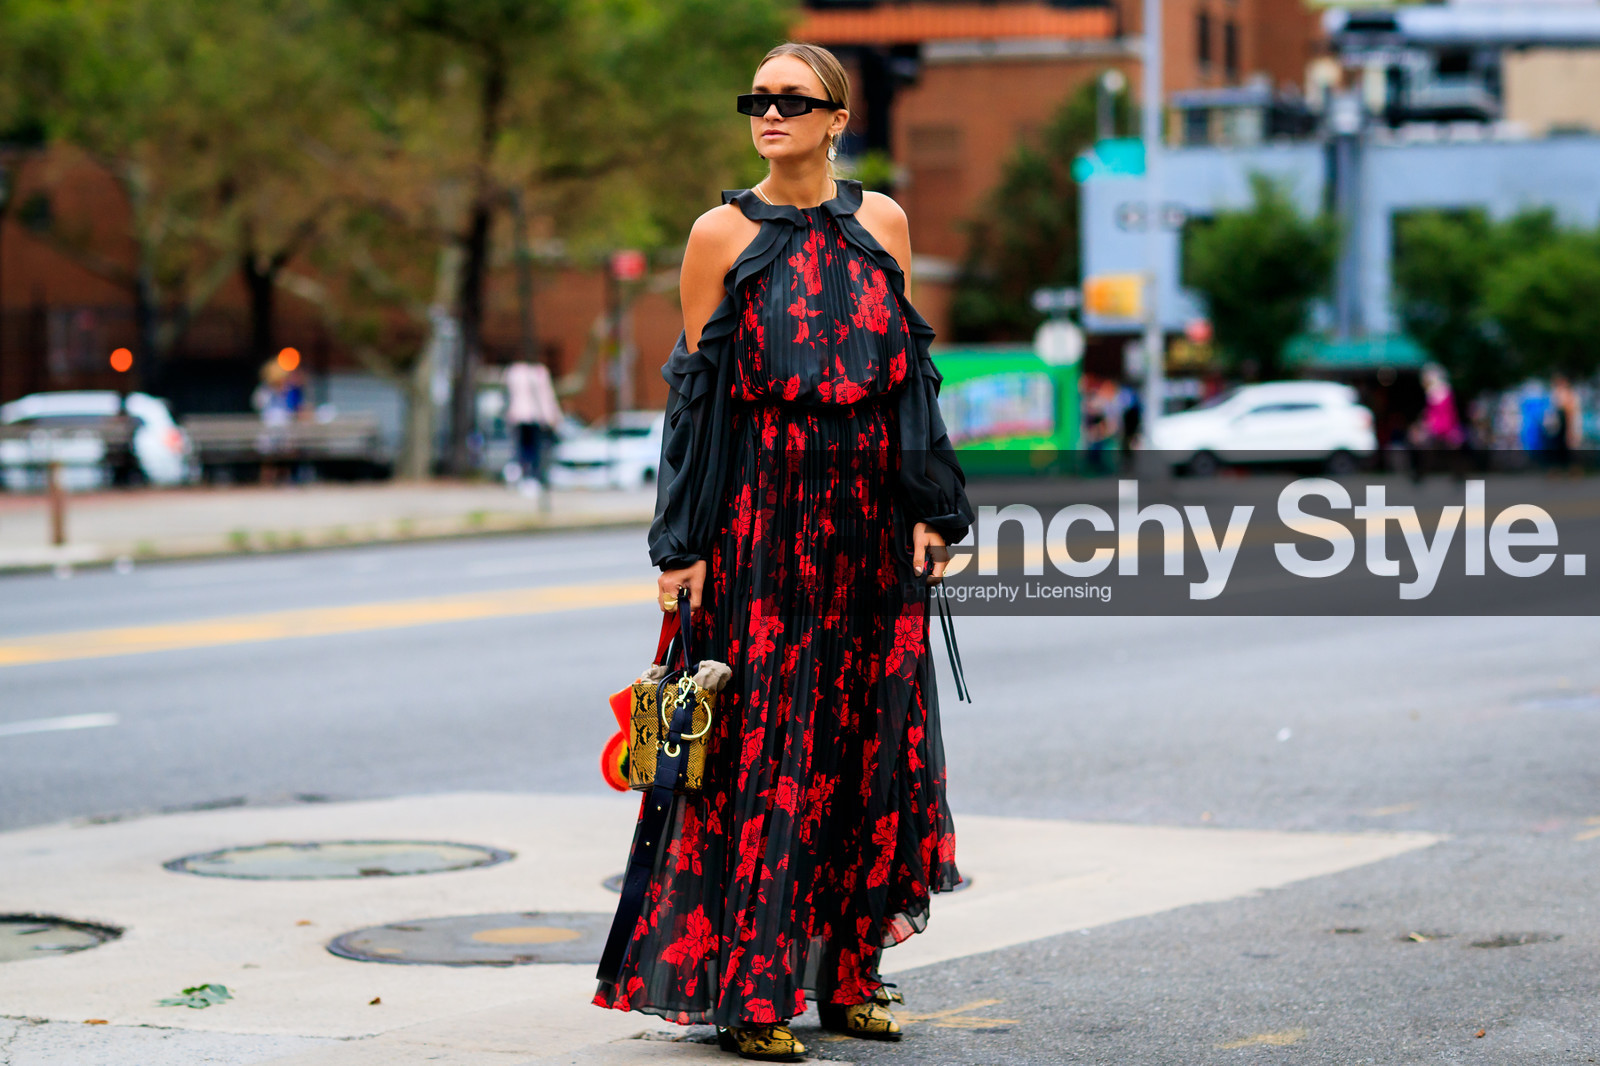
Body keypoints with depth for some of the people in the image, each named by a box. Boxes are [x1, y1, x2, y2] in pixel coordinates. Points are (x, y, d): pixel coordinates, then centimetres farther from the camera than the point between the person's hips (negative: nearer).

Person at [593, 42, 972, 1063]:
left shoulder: (881, 221, 9)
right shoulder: (725, 232, 0)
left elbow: (909, 369, 11)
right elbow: (696, 391, -1)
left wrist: (931, 509, 3)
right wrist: (682, 545, -6)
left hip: (871, 516, 4)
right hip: (762, 514, -3)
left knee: (871, 732, 5)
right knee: (761, 743, -4)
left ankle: (844, 973, 15)